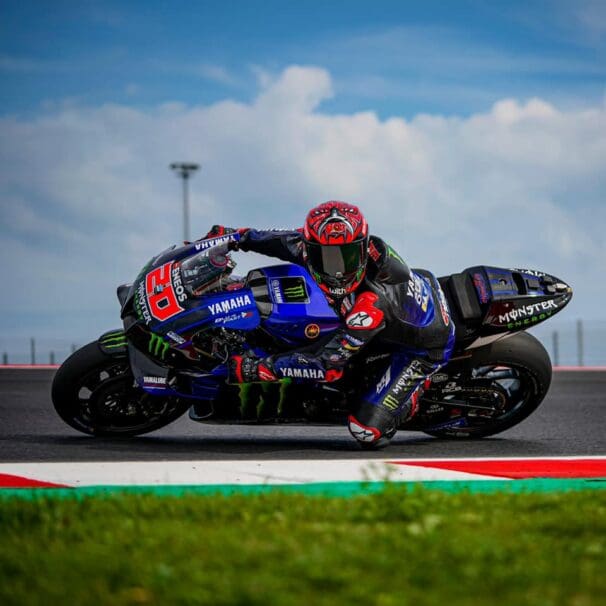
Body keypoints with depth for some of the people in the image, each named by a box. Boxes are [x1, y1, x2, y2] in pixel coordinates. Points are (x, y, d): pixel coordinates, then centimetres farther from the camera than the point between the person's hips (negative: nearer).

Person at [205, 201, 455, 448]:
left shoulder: (372, 304, -42)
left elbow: (329, 365, -38)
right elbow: (291, 240, 0)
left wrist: (259, 368, -37)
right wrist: (239, 236, 1)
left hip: (423, 346, -8)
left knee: (368, 431, -17)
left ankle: (418, 390, 8)